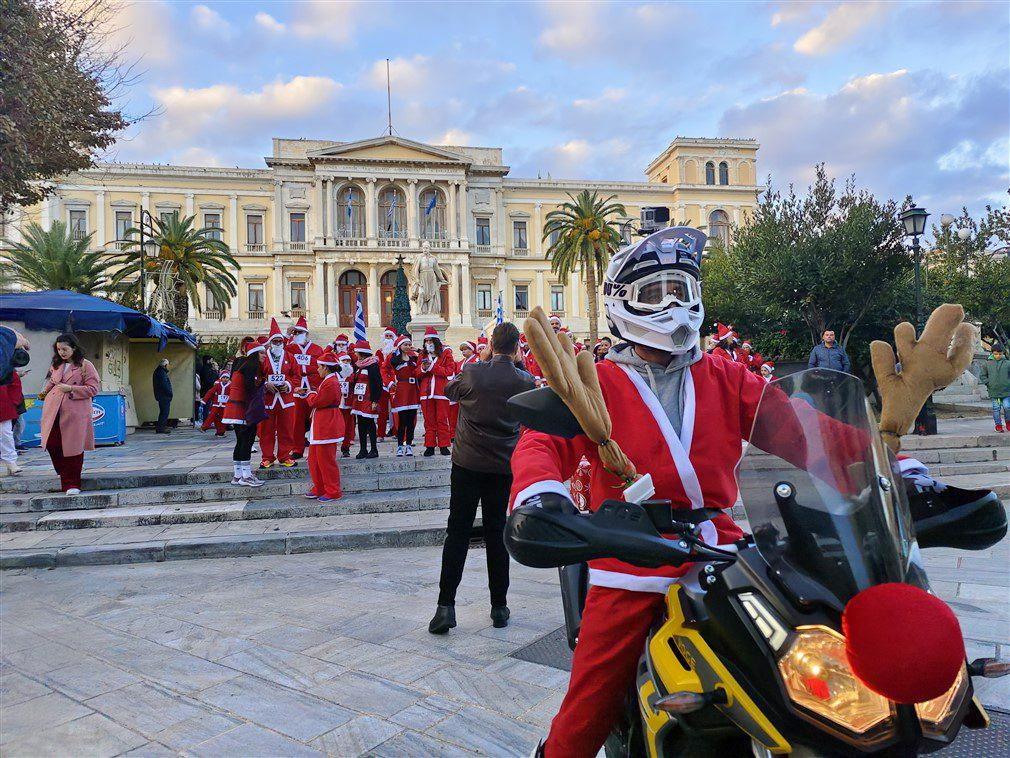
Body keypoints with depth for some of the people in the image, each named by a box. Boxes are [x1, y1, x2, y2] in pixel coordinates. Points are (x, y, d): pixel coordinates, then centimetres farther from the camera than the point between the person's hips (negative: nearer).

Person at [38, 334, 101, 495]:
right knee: (52, 445, 2)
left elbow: (94, 388, -7)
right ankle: (64, 474, 27)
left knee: (73, 448, -3)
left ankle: (72, 484, 7)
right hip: (53, 412, 5)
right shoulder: (56, 365, 17)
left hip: (75, 413, -5)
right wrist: (45, 393, 16)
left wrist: (70, 389, -14)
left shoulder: (85, 365, -2)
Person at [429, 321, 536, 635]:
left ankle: (446, 605, 1)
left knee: (458, 532, 4)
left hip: (467, 463, -1)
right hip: (504, 467, 2)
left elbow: (450, 390, 12)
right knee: (496, 533, 11)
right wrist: (519, 363, 15)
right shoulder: (523, 380, -5)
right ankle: (499, 606, 17)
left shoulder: (472, 372, -9)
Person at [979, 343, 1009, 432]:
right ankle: (998, 425, 13)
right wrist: (988, 383, -1)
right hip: (993, 391, 0)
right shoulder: (987, 364, 3)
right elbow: (982, 375, 9)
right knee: (996, 409, 4)